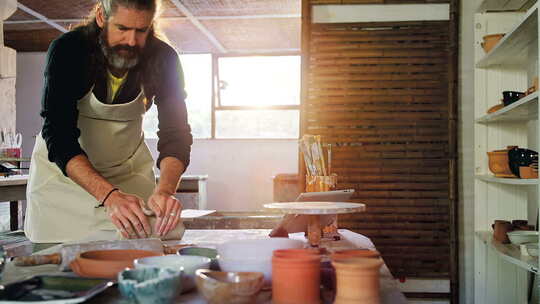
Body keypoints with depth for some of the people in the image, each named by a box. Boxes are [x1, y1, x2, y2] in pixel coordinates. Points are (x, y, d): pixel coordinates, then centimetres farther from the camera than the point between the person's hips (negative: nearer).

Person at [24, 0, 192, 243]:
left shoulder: (163, 59, -17)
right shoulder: (68, 50, -25)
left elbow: (176, 133, -20)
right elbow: (59, 138, -31)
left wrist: (165, 189, -40)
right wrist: (109, 195, -45)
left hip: (129, 169, 2)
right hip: (61, 168, -2)